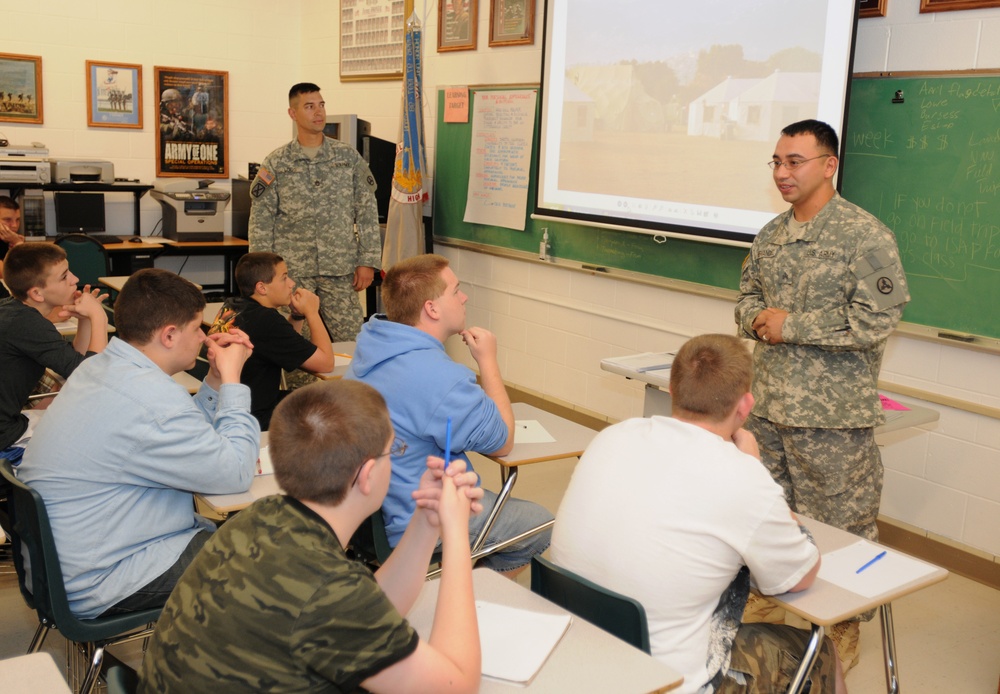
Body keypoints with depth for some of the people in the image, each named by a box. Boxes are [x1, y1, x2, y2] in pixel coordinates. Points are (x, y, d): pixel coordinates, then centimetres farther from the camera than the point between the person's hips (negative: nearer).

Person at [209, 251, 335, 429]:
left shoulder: (230, 308, 2)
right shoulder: (266, 320, -24)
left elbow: (283, 345, 17)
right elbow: (326, 363, -17)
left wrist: (298, 315, 1)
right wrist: (311, 312, -8)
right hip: (254, 421, -9)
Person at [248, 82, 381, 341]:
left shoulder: (348, 157, 5)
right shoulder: (276, 163, 3)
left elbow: (367, 211, 4)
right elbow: (261, 221, 3)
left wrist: (368, 261, -2)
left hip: (341, 270, 1)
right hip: (292, 271, 0)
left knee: (350, 341, 0)